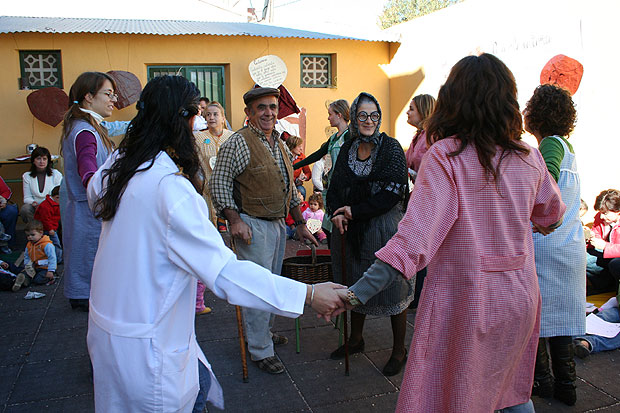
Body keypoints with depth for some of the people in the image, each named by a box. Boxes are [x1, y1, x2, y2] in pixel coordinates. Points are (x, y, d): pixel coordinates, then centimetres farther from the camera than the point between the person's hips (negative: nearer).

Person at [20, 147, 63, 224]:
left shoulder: (56, 174, 2)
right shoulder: (27, 176, 9)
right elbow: (27, 197, 6)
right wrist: (33, 203, -17)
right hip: (35, 208, 2)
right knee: (25, 208, -31)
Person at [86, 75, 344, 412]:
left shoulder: (121, 161, 0)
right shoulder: (169, 186, -28)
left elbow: (95, 195, 25)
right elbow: (224, 271, -31)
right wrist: (307, 294, -30)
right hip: (143, 343, -8)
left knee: (198, 383, 19)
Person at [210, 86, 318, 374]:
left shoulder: (280, 145, 13)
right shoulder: (238, 143, -12)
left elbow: (290, 188, 18)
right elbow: (218, 183, -13)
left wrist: (300, 224, 17)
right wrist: (235, 220, -22)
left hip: (278, 224, 8)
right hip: (252, 226, -8)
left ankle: (263, 331, 37)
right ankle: (261, 350, 11)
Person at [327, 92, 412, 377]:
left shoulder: (391, 148, -9)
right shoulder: (347, 149, 7)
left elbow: (393, 193, -16)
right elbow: (334, 188, 10)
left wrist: (355, 211, -16)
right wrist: (336, 213, -10)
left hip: (385, 227, -5)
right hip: (351, 229, 5)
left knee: (392, 287, 2)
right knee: (355, 285, 17)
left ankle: (399, 350, 19)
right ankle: (356, 339, 36)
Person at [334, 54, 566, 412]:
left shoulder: (445, 156, -16)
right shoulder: (529, 158, 0)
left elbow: (417, 231, -27)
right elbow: (552, 214, 18)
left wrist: (359, 292, -30)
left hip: (463, 297, -4)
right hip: (520, 295, 5)